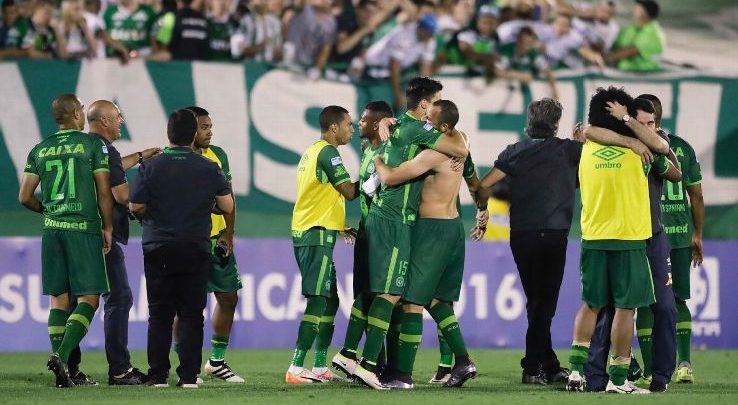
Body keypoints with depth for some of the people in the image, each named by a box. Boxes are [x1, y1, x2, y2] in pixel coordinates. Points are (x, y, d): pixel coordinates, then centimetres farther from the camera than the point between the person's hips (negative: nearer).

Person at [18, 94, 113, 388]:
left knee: (59, 300, 9)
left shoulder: (40, 150, 10)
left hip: (52, 230, 5)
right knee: (88, 298, -3)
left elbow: (25, 197, 10)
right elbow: (104, 191, -5)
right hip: (84, 229, -5)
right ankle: (62, 355, -22)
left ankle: (62, 372, 4)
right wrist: (108, 227, 4)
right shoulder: (93, 144, -2)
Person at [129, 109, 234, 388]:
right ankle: (189, 375, -2)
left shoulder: (151, 166, -5)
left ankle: (158, 376, 4)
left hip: (158, 249, 0)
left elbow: (135, 206, -5)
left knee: (159, 315, 6)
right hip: (196, 249, 0)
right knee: (191, 315, 4)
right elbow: (227, 207, 3)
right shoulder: (209, 168, -1)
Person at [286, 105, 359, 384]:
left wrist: (338, 226, 22)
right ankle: (296, 369, -18)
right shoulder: (328, 153, -11)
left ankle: (320, 367, 14)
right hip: (317, 235, -10)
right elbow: (350, 192, -12)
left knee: (330, 300, 14)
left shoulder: (313, 152, 19)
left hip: (306, 233, 10)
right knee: (318, 301, -12)